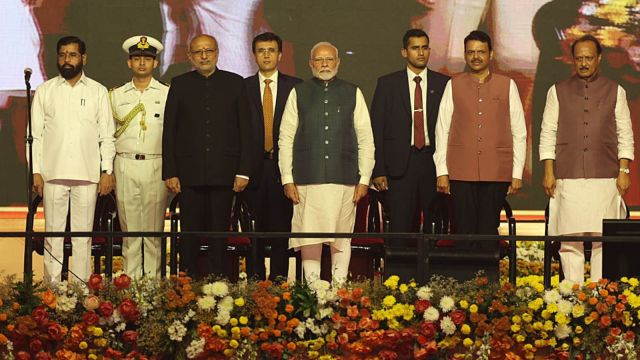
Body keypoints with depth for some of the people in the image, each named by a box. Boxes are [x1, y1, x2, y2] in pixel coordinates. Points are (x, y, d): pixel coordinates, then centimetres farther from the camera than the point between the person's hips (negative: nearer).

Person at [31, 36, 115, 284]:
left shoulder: (98, 92, 9)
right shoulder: (44, 91, 9)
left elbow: (106, 135, 8)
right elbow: (35, 134, 6)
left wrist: (107, 171, -1)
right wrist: (36, 172, -2)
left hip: (87, 175, 0)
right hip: (53, 174, 0)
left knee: (83, 234, 1)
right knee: (53, 233, 0)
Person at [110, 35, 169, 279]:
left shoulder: (167, 94, 7)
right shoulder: (116, 95, 12)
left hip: (156, 166, -1)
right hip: (125, 165, 1)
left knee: (154, 230, -2)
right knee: (129, 229, 2)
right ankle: (130, 282, 6)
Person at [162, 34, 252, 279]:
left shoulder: (235, 83, 8)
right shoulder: (180, 84, 9)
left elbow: (245, 130, 6)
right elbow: (169, 131, 6)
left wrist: (243, 171, -2)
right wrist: (170, 172, -2)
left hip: (224, 172, 0)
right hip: (190, 173, 0)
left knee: (219, 233, 2)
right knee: (190, 234, 1)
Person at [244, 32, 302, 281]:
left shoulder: (295, 86, 7)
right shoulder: (243, 87, 7)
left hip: (284, 166, 0)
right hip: (254, 166, 0)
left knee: (281, 225, -1)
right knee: (254, 228, 3)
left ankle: (279, 277, 4)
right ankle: (256, 278, 10)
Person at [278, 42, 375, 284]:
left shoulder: (353, 94, 10)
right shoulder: (298, 94, 9)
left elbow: (366, 139, 9)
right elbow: (286, 139, 6)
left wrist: (364, 179, 2)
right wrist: (287, 179, -2)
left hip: (344, 178, 1)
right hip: (308, 179, -1)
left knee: (341, 238, 2)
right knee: (309, 237, -5)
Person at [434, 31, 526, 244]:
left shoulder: (507, 86, 8)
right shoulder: (454, 86, 9)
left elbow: (519, 133, 8)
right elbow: (442, 130, 8)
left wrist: (517, 173, 3)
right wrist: (441, 172, 1)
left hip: (496, 173, 0)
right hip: (461, 173, 0)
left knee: (488, 234, 0)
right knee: (463, 234, -2)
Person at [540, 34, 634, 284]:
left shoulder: (615, 92, 11)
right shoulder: (558, 92, 11)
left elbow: (625, 135, 10)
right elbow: (548, 134, 9)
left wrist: (624, 172, 1)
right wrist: (549, 172, 0)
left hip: (605, 179, 0)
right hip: (568, 178, 0)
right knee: (569, 241, -3)